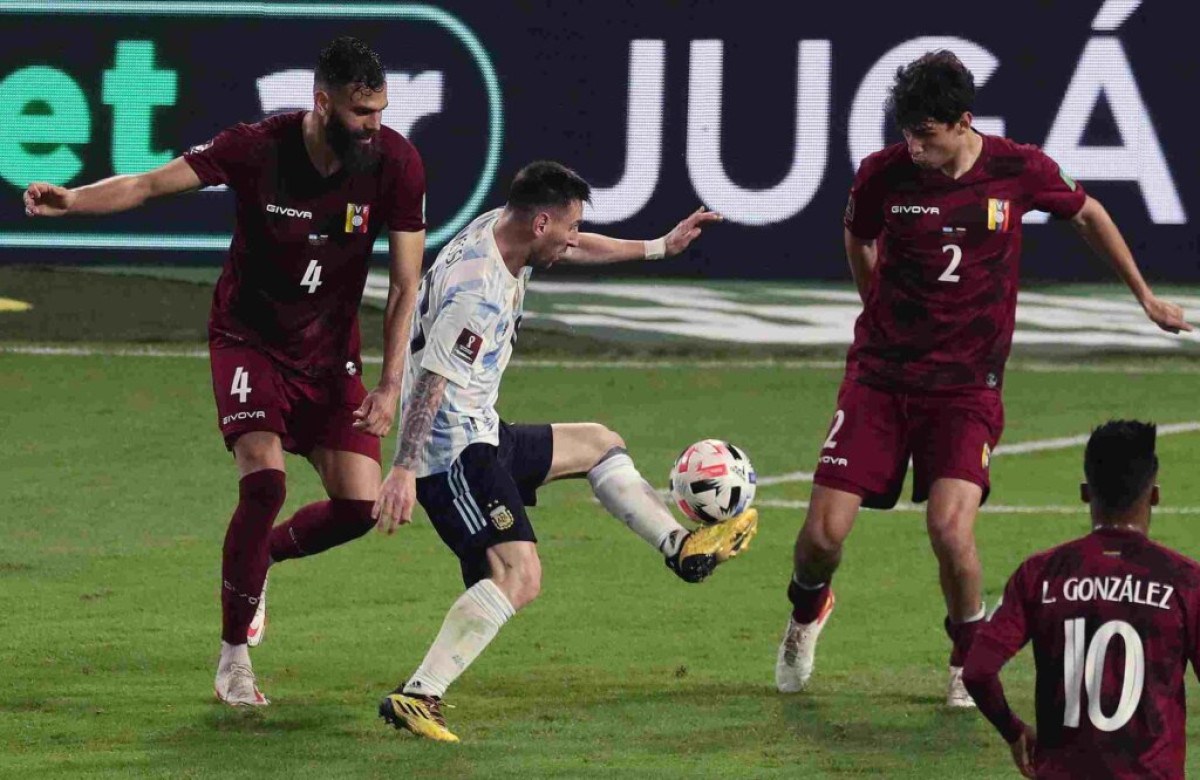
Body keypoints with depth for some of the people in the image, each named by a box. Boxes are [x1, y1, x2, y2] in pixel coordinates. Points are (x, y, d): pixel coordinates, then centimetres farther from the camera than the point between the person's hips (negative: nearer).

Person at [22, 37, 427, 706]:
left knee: (360, 506, -9)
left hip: (330, 350, 3)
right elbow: (150, 184, -19)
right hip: (249, 342, -3)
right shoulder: (260, 148, -20)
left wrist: (391, 384, -13)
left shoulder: (395, 163, -14)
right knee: (265, 480, -23)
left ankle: (265, 554, 25)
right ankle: (234, 656, -8)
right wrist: (74, 200, -38)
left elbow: (406, 285, -8)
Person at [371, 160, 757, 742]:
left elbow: (575, 251, 25)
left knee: (597, 444, 26)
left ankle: (682, 547, 35)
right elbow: (432, 378, -29)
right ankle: (417, 696, -26)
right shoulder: (479, 291, -25)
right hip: (452, 449, -11)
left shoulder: (501, 228, 5)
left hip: (480, 436, 11)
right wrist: (403, 471, -33)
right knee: (518, 576, -22)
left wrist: (660, 247, 31)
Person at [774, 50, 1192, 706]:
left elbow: (1086, 214, 13)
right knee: (824, 532, -8)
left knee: (949, 528, -22)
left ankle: (970, 658, 7)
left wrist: (1145, 296, 20)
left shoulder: (1019, 171, -8)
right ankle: (807, 610, 29)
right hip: (881, 375, 1)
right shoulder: (883, 174, -8)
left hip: (967, 385, -1)